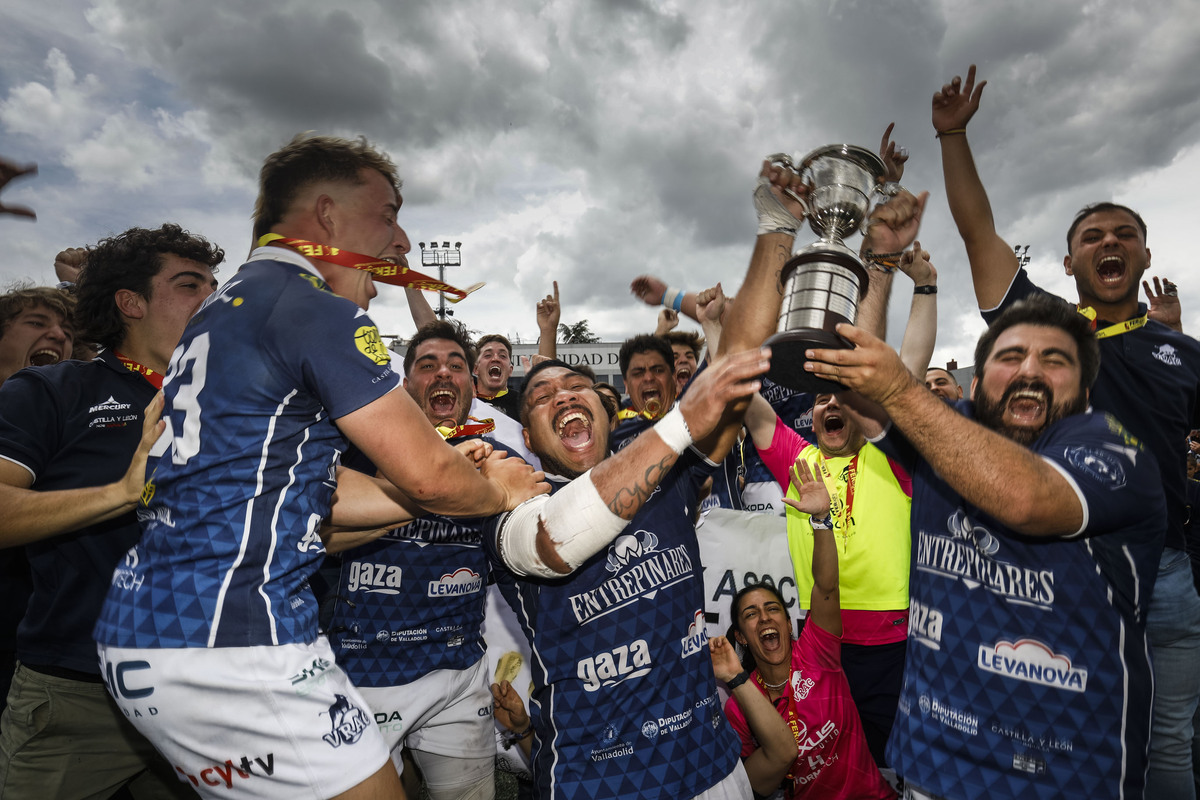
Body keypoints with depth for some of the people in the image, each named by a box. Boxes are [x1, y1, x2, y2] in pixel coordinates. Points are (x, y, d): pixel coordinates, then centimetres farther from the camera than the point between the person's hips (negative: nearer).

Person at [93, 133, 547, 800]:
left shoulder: (228, 305, 17)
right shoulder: (314, 307, -14)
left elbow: (323, 493, 15)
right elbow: (425, 473, -14)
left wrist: (475, 485, 12)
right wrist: (497, 493, 8)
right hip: (227, 645, -10)